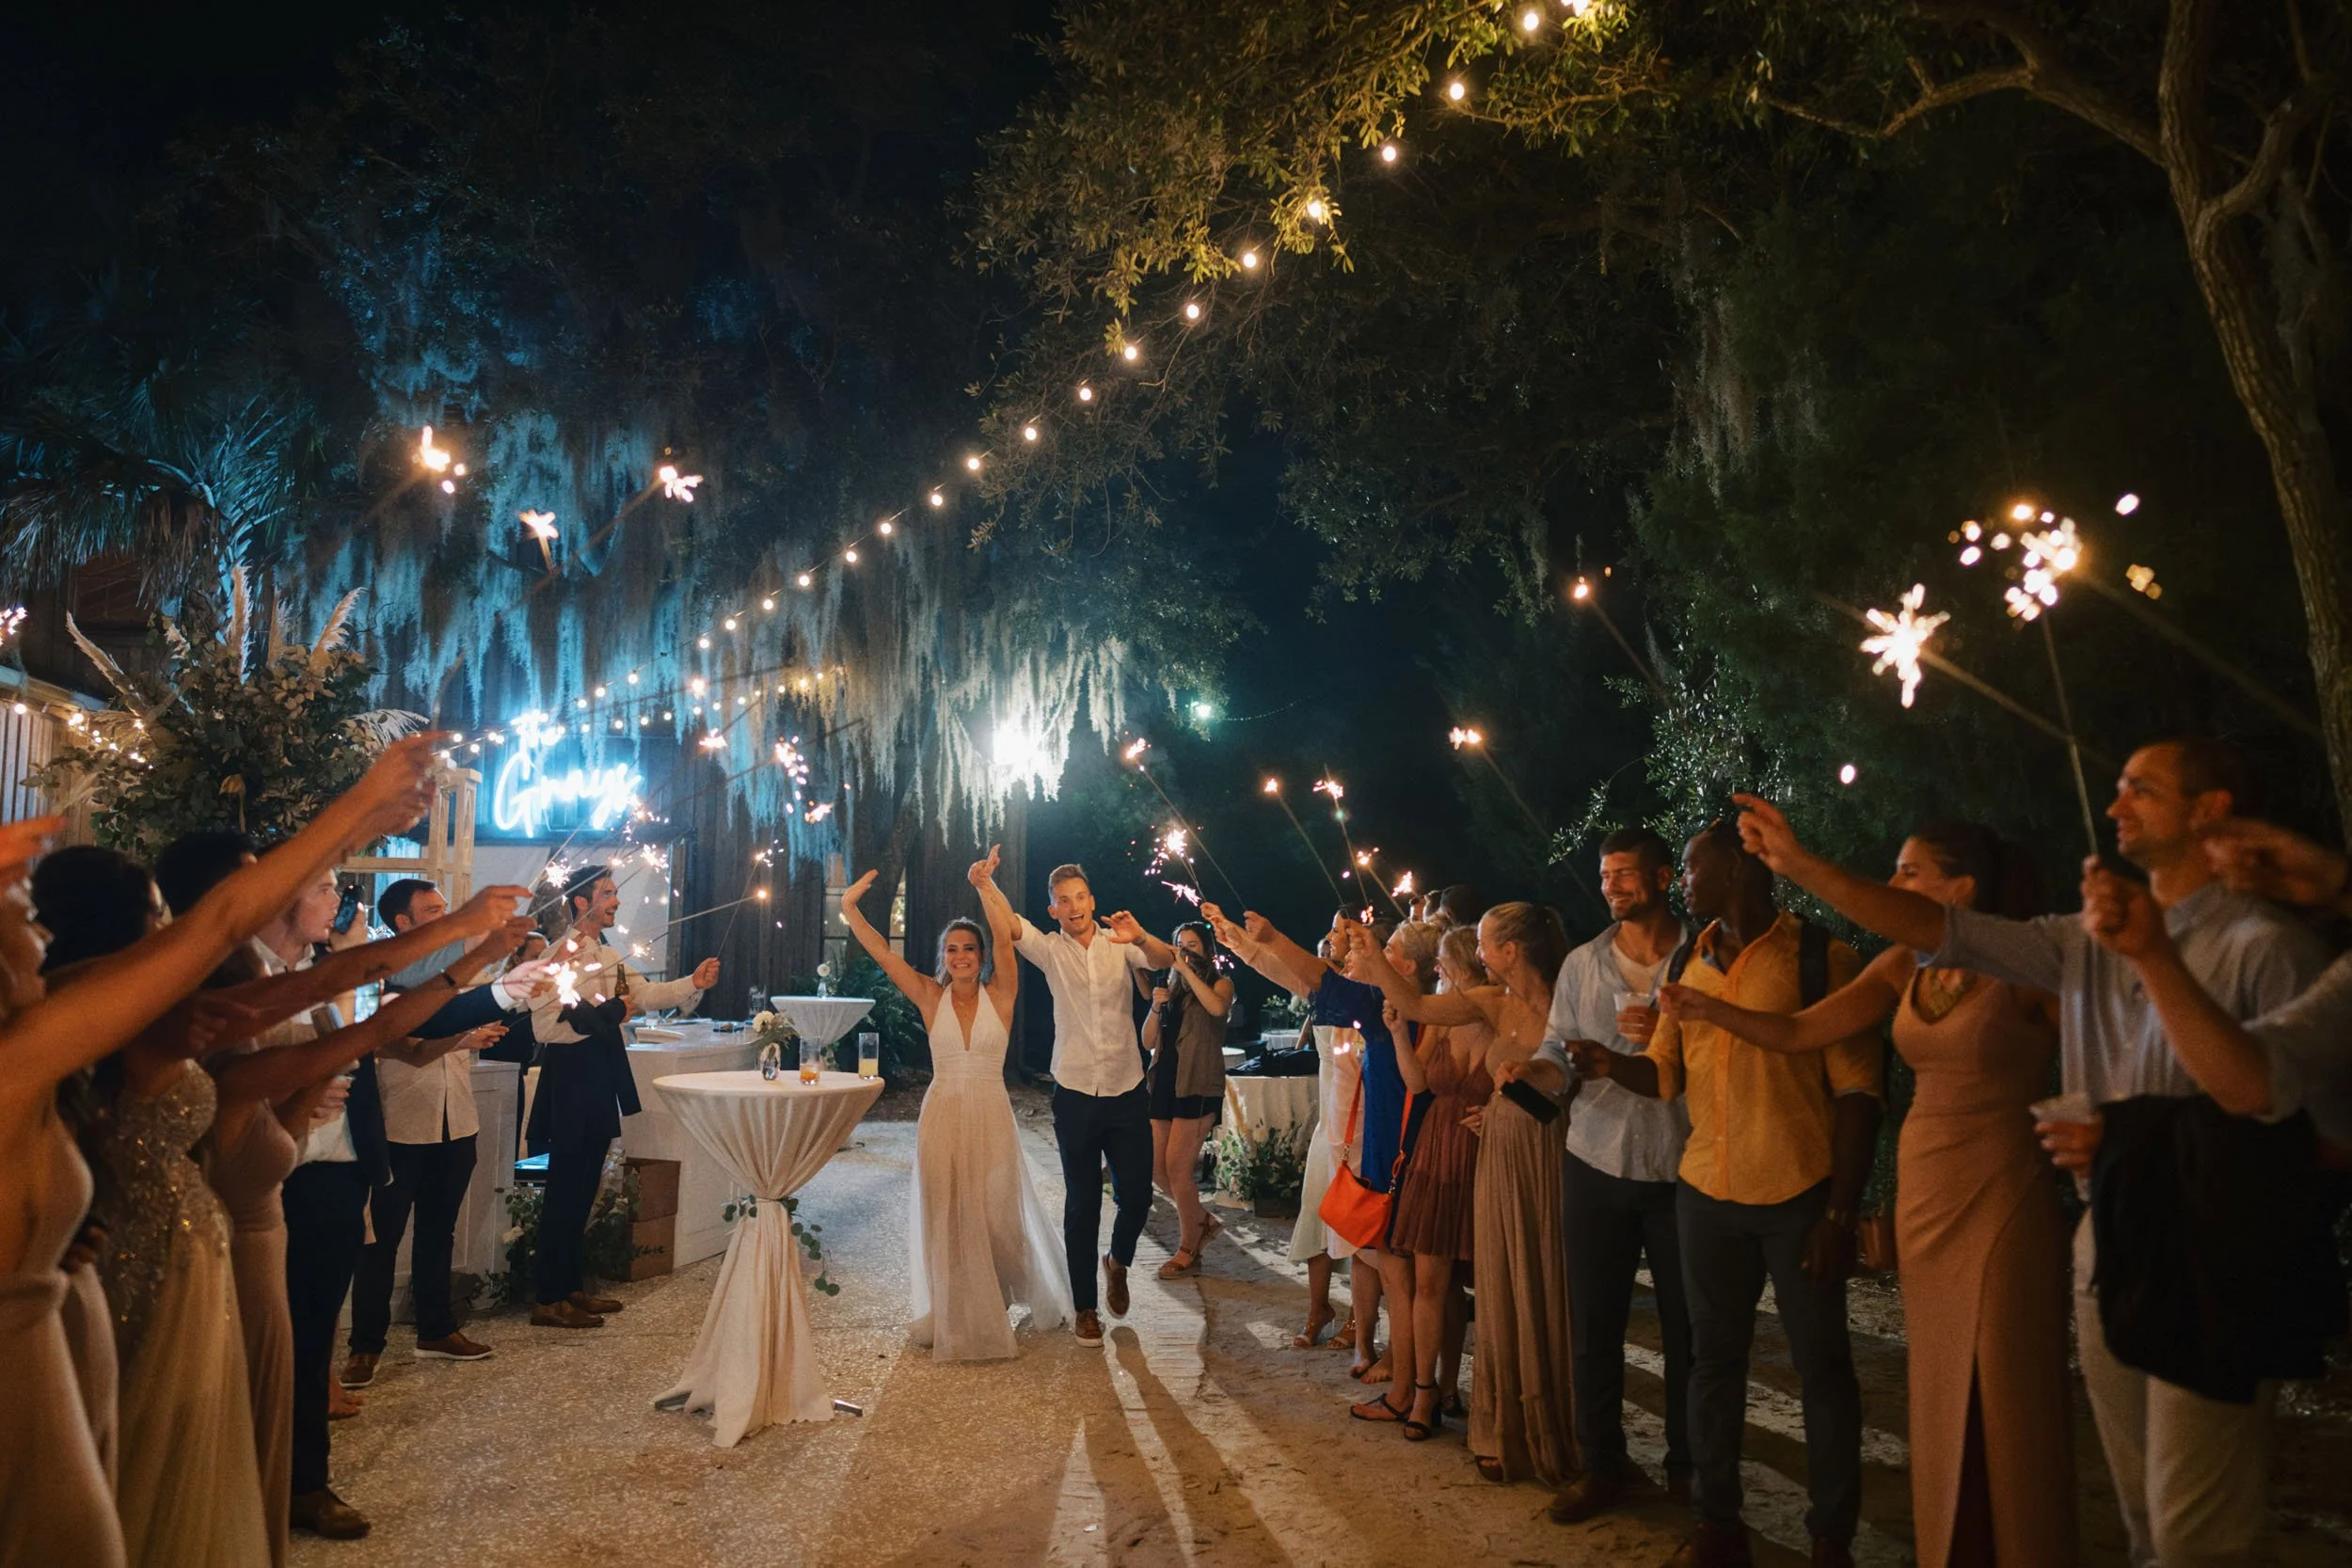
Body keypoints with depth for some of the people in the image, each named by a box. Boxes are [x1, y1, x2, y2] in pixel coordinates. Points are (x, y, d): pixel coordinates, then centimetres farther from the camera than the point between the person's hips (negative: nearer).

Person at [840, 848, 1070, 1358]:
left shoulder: (999, 995, -5)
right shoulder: (931, 997, 0)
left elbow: (1005, 938, -20)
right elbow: (882, 952, -7)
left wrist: (987, 885, -32)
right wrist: (850, 908, -18)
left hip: (990, 1115, -1)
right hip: (942, 1116, 1)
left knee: (997, 1213, 9)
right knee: (947, 1217, 6)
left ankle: (1002, 1298, 37)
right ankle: (956, 1316, 23)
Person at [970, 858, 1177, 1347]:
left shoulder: (1120, 944, 0)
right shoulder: (1049, 949, -1)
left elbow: (1165, 960, -18)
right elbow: (1006, 923, -18)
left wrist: (1140, 937, -40)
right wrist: (984, 884, -37)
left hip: (1128, 1094, 1)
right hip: (1075, 1097, 0)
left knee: (1136, 1196, 4)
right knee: (1082, 1204, 6)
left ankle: (1118, 1262, 36)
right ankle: (1085, 1308, 21)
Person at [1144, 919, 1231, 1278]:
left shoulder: (1220, 983, 1)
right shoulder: (1169, 987, 14)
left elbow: (1218, 1008, -25)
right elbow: (1148, 1043, 11)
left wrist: (1187, 970, -18)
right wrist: (1156, 1007, -6)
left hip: (1197, 1084, -6)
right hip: (1164, 1081, 6)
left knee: (1176, 1165, -7)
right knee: (1156, 1165, 4)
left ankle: (1188, 1251, 8)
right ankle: (1202, 1221, 26)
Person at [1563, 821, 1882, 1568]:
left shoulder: (1822, 958, -9)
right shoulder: (1684, 964, 7)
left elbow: (1857, 1090, -10)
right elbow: (1666, 1071, 11)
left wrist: (1840, 1212, -13)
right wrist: (1611, 1064, -11)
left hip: (1801, 1195, -5)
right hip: (1706, 1194, 5)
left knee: (1822, 1366, 8)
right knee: (1713, 1358, 14)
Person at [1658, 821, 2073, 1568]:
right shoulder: (1902, 967, 4)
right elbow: (1797, 1032, 1)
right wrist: (1710, 1008, -12)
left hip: (2000, 1190, -6)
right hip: (1922, 1183, 6)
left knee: (2005, 1392, 3)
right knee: (1939, 1388, 15)